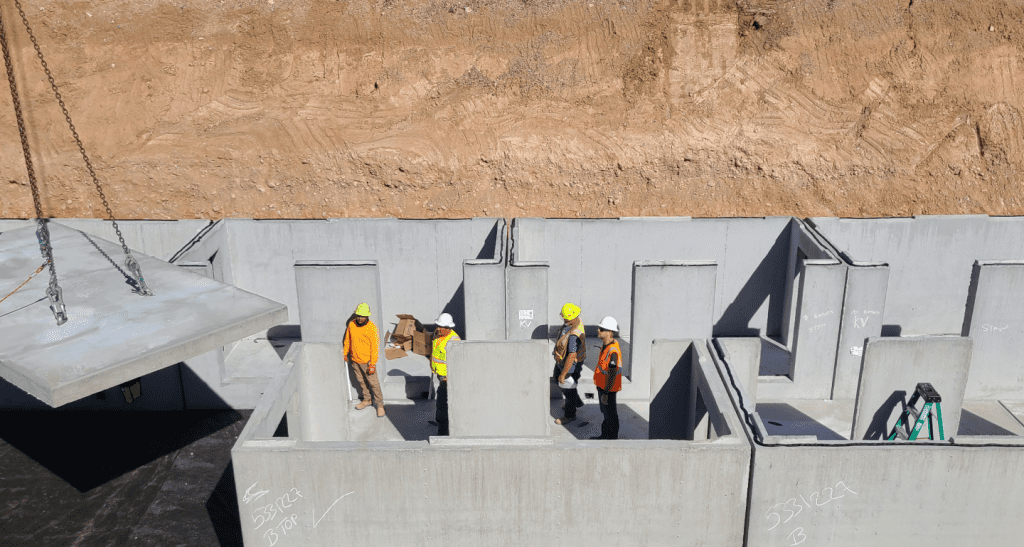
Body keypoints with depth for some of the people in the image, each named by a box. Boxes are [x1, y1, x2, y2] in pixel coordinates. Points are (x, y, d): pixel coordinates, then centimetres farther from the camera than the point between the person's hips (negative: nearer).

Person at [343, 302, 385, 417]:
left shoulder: (372, 328, -19)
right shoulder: (351, 325, -4)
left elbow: (375, 347, -17)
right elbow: (347, 340, 12)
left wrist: (372, 364, -18)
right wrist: (345, 353, 19)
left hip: (367, 361, -5)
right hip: (354, 360, 5)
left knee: (373, 383, 1)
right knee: (361, 381, 19)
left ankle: (380, 405, 13)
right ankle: (366, 400, 37)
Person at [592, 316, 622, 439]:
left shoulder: (613, 351, -30)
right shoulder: (607, 345, 2)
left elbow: (612, 375, -27)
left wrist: (605, 393, -22)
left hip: (608, 388, -9)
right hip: (602, 385, 10)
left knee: (610, 415, 7)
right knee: (605, 412, 23)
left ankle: (612, 439, 22)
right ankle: (605, 435, 38)